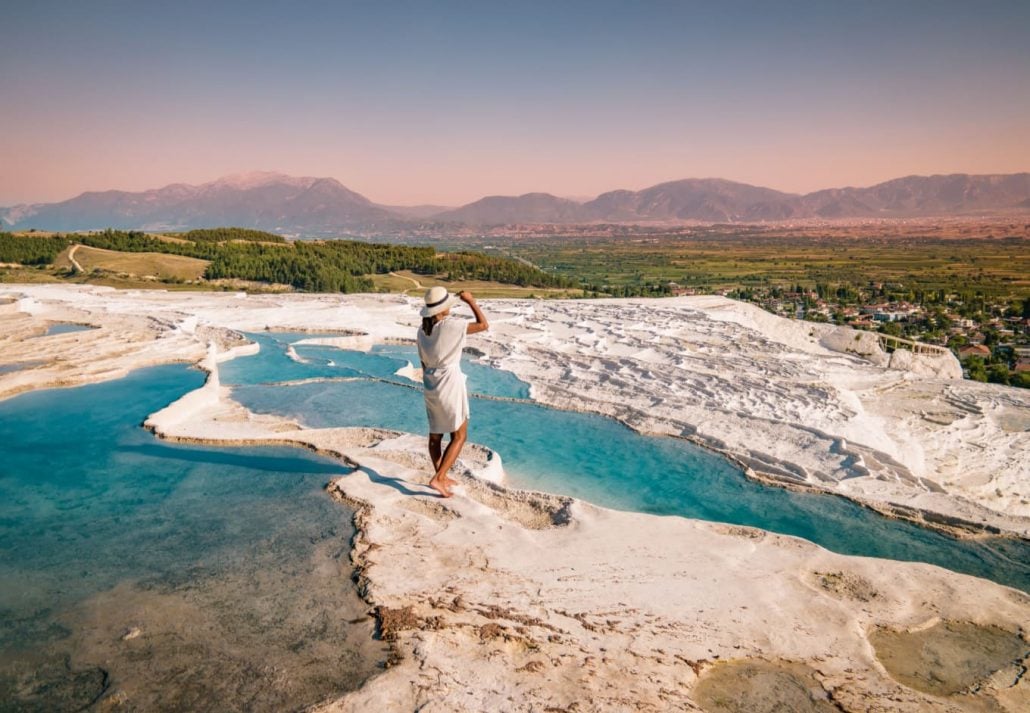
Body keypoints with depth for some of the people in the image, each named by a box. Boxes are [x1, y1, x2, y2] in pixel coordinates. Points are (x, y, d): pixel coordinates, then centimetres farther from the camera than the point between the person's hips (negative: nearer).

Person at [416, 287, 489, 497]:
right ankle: (438, 478, -3)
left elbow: (423, 363, 10)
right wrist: (471, 301, -2)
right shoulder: (451, 325, -18)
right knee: (459, 436, 5)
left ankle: (441, 477, 31)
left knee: (435, 434, 17)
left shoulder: (422, 330, 3)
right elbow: (484, 325, -13)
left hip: (431, 385, 7)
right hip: (450, 384, -7)